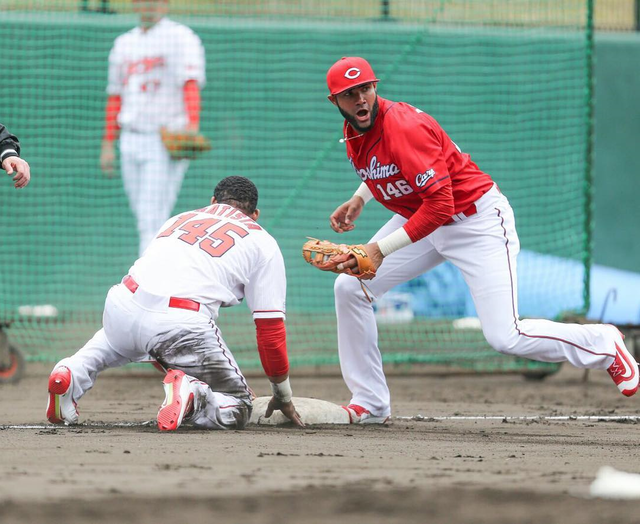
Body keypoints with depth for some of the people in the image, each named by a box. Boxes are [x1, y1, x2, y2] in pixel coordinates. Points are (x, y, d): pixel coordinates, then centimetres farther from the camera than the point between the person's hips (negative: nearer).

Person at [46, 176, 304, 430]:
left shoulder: (180, 219, 32)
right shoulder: (262, 242, 18)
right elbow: (270, 327, 13)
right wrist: (283, 396, 24)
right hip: (184, 322, -5)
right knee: (236, 411, 11)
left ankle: (73, 371, 10)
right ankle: (190, 393, -23)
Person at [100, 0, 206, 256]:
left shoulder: (180, 38, -6)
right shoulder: (124, 43, 16)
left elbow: (191, 84, -20)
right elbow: (115, 97, 22)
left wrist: (192, 125, -35)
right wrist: (108, 145, 19)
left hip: (167, 142, -7)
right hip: (131, 143, 7)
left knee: (152, 219, -13)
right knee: (143, 217, 10)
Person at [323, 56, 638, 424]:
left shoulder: (403, 128, -29)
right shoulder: (354, 132, -1)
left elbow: (440, 205, -34)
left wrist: (381, 249, -34)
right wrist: (360, 198, 8)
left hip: (477, 220, -9)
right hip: (422, 218, 9)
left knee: (505, 337, -16)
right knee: (350, 288, 0)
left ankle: (604, 345, 8)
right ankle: (369, 404, 9)